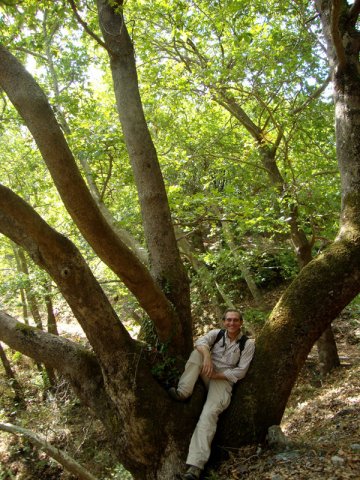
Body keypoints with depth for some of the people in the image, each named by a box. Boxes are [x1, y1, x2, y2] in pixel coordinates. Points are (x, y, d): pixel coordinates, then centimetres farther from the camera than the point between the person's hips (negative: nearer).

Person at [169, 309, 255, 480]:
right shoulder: (217, 333, 5)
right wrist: (206, 356, -36)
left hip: (224, 380, -4)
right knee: (197, 352, -23)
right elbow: (200, 342, -15)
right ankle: (182, 392, -32)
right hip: (207, 375, 4)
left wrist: (216, 375, -14)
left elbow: (240, 371, -7)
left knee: (209, 415, -29)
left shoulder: (248, 343, -2)